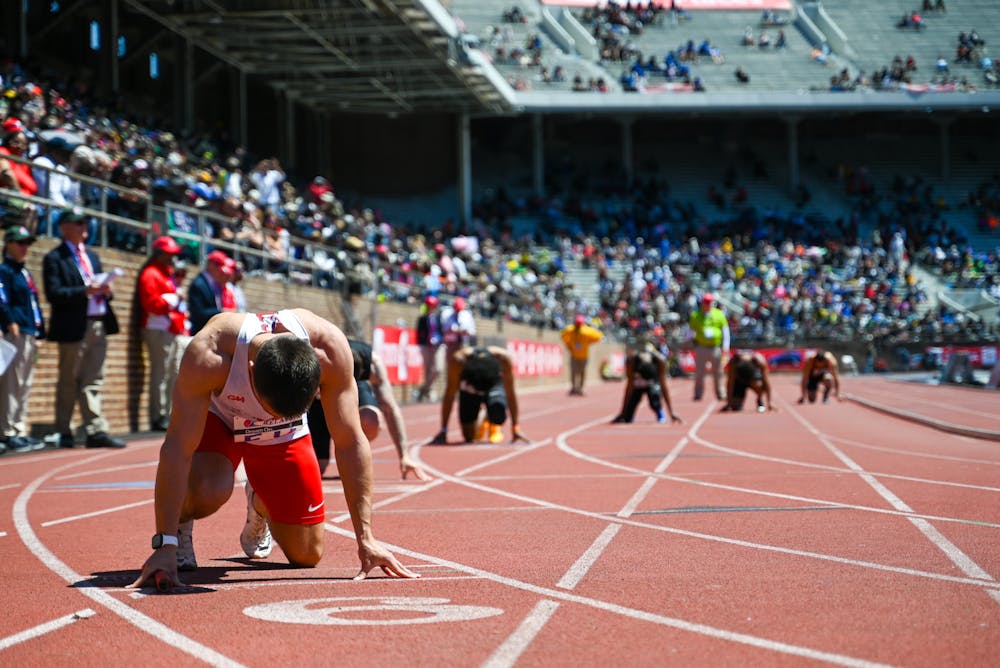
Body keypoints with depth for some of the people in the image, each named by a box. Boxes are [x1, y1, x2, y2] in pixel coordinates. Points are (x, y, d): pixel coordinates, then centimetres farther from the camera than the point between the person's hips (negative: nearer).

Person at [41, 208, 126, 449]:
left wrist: (106, 291, 0)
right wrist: (85, 291, -22)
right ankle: (64, 433, 10)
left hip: (99, 325, 6)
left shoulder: (92, 256, 20)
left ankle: (96, 431, 2)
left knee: (93, 382, 4)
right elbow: (54, 294, -14)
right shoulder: (55, 258, -4)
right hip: (73, 328, -6)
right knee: (69, 382, 2)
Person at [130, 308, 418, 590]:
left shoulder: (330, 348, -36)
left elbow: (350, 443, -28)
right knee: (206, 493, -36)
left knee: (307, 555, 1)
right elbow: (177, 448, -38)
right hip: (216, 418, -2)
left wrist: (366, 538, -27)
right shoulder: (207, 356, -42)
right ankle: (178, 528, 1)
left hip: (283, 431, 3)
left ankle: (259, 507, 35)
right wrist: (165, 545, -41)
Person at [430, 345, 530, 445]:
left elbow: (510, 394, -25)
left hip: (494, 385, -1)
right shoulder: (457, 361, -38)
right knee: (469, 436, -9)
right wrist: (443, 430, -24)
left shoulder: (503, 358, -37)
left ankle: (494, 425, 4)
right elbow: (450, 395, -27)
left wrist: (515, 428, -22)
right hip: (469, 391, 1)